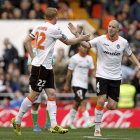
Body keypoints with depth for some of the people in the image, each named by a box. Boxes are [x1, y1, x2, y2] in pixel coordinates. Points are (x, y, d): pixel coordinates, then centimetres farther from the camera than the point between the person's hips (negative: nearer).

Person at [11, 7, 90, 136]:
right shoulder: (53, 29, -13)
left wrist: (33, 56, 15)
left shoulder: (38, 27, 10)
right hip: (41, 66, -9)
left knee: (52, 94, 3)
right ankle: (17, 121, 7)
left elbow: (26, 41, 12)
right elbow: (67, 42, -1)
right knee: (34, 95, -2)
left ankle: (54, 125, -2)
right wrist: (80, 39, 15)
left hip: (47, 67, 9)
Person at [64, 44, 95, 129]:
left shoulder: (89, 58, 10)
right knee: (83, 102, -16)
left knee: (77, 104, 13)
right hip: (77, 84, -6)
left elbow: (92, 71, 11)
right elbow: (69, 72, 0)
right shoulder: (74, 58, -6)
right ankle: (88, 123, -22)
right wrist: (67, 84, 3)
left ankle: (70, 122, 24)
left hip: (85, 85, 6)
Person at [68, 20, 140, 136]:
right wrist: (76, 34, -29)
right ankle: (97, 129, -3)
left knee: (112, 106, -1)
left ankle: (101, 107, 36)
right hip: (102, 75, -2)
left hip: (116, 77, 2)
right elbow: (87, 45, -16)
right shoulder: (101, 40, -6)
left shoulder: (123, 42, 1)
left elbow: (130, 54, 16)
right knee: (101, 100, -15)